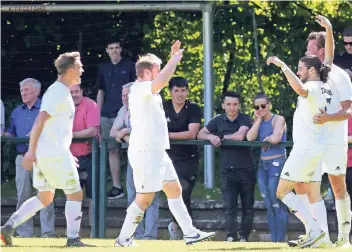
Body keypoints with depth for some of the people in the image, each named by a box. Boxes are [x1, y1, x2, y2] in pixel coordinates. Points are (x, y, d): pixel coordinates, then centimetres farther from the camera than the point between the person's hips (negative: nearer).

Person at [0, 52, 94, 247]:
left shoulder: (59, 91, 18)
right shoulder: (59, 92, -13)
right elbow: (39, 121, -21)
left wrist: (67, 154, 27)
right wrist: (31, 151, -25)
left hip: (43, 153, 10)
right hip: (55, 154, -10)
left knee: (45, 198, 12)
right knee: (75, 193, -1)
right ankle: (72, 238, 0)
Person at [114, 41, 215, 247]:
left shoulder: (149, 90, 14)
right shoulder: (140, 89, -14)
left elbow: (163, 79, 34)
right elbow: (161, 81, -34)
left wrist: (174, 59, 21)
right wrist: (174, 60, -20)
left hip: (156, 151, 11)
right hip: (145, 152, -11)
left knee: (175, 189, 12)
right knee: (144, 198, -8)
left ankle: (190, 233, 15)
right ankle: (123, 239, -2)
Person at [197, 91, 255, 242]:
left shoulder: (245, 119, -5)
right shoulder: (218, 120, 5)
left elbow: (240, 136, -21)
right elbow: (200, 134, 5)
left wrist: (221, 136, -9)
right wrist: (210, 136, -16)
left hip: (246, 169, -1)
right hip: (227, 171, 1)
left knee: (247, 206, 5)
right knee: (229, 207, -9)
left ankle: (244, 237, 13)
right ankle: (231, 236, -15)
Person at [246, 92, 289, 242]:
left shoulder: (278, 119, -6)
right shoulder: (258, 122, 13)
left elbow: (275, 138, -23)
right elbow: (250, 138, -6)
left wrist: (266, 138, -3)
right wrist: (259, 119, -2)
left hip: (277, 164, -7)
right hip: (262, 165, 7)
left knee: (278, 206, -8)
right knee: (269, 207, 8)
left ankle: (280, 240, -6)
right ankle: (273, 240, 12)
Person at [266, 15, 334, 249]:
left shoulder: (313, 87, -16)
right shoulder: (325, 86, 8)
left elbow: (301, 90, -42)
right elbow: (329, 57, 20)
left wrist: (283, 65, -41)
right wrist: (329, 30, 16)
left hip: (306, 148, -9)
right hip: (317, 147, 9)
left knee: (283, 192, -6)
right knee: (298, 191, 17)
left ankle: (314, 228, -18)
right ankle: (312, 232, 7)